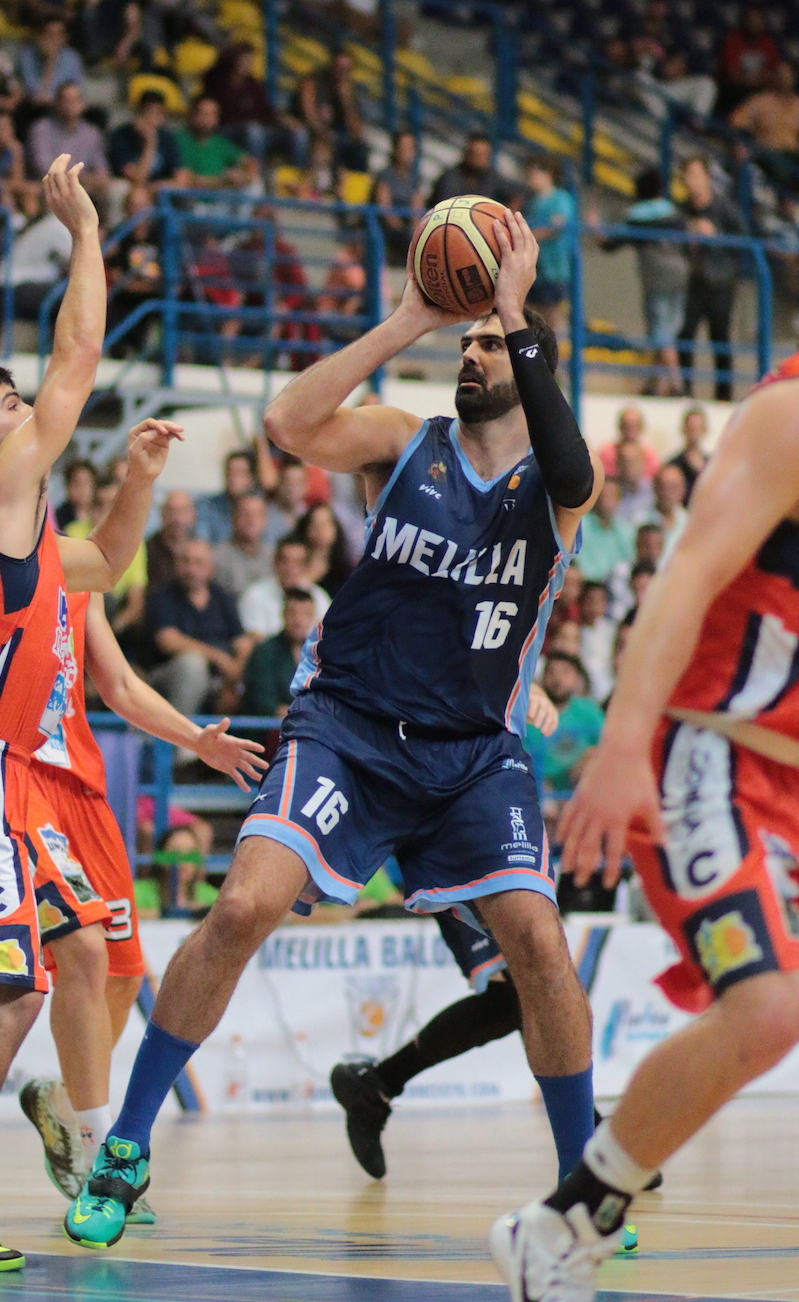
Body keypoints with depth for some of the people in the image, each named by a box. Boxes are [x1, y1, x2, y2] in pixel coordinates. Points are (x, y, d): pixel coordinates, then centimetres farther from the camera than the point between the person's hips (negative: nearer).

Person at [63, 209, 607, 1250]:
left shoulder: (563, 479, 1)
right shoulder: (405, 443, 2)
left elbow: (570, 476, -26)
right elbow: (288, 425, -17)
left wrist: (517, 317, -27)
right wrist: (406, 322, -22)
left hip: (477, 750, 1)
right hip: (349, 724, -1)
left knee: (537, 941, -14)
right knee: (244, 906, -18)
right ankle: (124, 1151, -7)